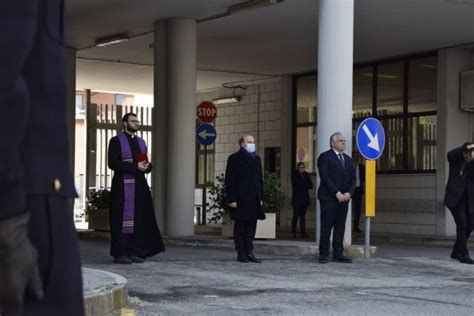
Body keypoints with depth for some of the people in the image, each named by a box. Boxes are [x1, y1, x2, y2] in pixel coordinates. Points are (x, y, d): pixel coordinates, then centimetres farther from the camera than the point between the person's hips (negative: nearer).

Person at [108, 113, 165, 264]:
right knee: (123, 217, -8)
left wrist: (146, 167, -6)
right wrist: (135, 167, -18)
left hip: (140, 185, 6)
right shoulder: (116, 141, 0)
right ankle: (119, 254, -5)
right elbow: (112, 163, -12)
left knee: (139, 218, 2)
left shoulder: (141, 142, 19)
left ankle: (133, 252, 7)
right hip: (123, 185, -6)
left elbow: (148, 164, 19)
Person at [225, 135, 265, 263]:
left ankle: (248, 252, 13)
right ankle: (241, 254, 3)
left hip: (254, 200, 6)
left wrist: (260, 197, 11)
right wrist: (231, 199, -13)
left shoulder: (256, 159, 17)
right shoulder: (234, 159, -1)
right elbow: (230, 180, -6)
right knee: (240, 227, 0)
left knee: (251, 227, 7)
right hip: (240, 200, -6)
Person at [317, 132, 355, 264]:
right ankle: (323, 254, -1)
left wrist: (349, 193, -3)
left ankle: (338, 254, 9)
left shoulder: (348, 159, 18)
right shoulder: (325, 157, -4)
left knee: (340, 227, 6)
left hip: (344, 198, 6)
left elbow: (353, 179, 15)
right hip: (329, 198, -6)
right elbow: (325, 177, -13)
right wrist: (337, 193, -16)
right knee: (326, 227, -4)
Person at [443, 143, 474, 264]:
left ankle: (456, 252, 24)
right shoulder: (455, 159, -1)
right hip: (455, 197, -4)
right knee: (462, 224, -14)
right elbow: (450, 154, -24)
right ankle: (464, 255, -12)